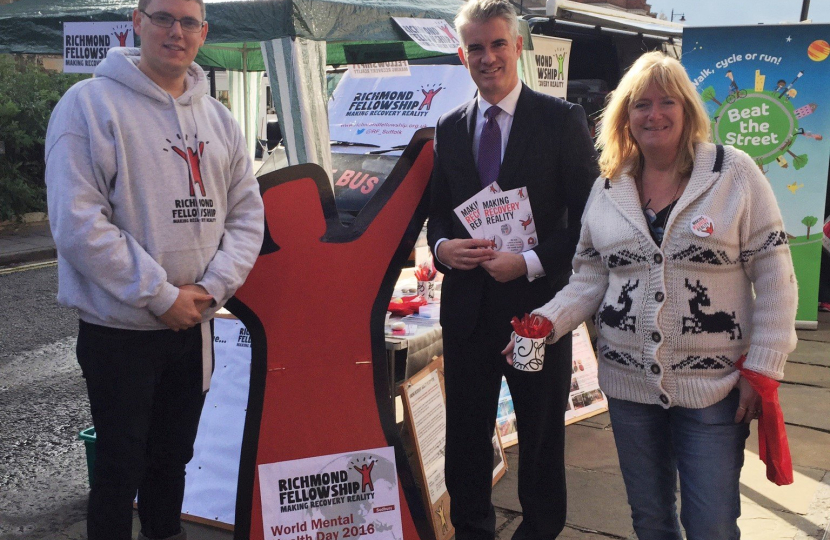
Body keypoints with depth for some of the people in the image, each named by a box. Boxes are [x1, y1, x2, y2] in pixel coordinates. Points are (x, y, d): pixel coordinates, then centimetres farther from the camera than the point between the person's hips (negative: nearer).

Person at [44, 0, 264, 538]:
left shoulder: (218, 119, 7)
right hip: (119, 328, -5)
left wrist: (211, 287, -10)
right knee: (121, 462, 7)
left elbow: (247, 214, 6)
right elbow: (77, 222, -18)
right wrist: (160, 296, -18)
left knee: (174, 453, 19)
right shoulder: (91, 103, -10)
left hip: (193, 323, 5)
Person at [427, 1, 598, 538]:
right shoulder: (450, 127, 9)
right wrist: (441, 246, -7)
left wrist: (530, 263, -18)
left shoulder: (561, 119, -4)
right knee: (466, 433, 13)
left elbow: (588, 217, -7)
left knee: (541, 435, 12)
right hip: (468, 306, 4)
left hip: (538, 302, -3)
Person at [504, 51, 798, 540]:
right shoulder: (608, 188, 4)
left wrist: (763, 368, -9)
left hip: (713, 386, -3)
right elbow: (591, 280, 8)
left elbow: (774, 275, -6)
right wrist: (547, 321, -10)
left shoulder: (734, 173, -6)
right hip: (629, 383, 3)